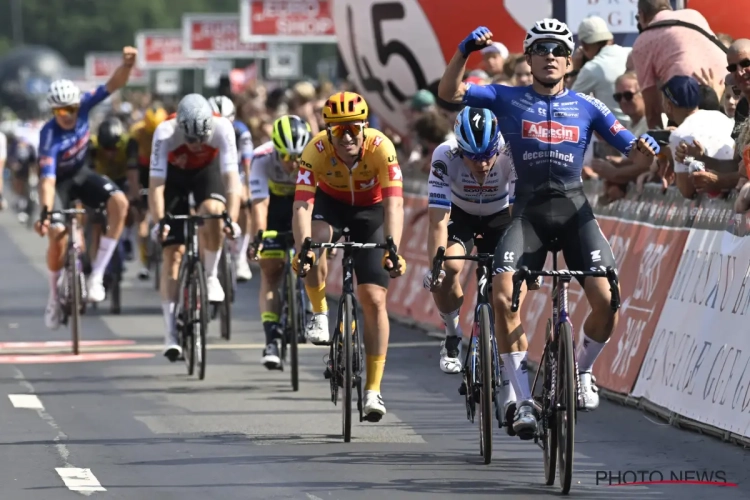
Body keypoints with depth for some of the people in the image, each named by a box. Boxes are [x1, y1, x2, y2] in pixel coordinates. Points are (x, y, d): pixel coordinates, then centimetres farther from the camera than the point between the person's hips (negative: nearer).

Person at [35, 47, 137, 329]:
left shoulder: (83, 107, -21)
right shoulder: (50, 137, -33)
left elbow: (114, 85, -25)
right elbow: (47, 180, -40)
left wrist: (127, 65, -46)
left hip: (82, 174, 4)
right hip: (60, 182, -4)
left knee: (119, 202, -24)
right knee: (58, 236, -23)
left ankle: (97, 275, -19)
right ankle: (54, 298, 3)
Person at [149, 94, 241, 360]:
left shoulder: (222, 128, -33)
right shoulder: (165, 133, -35)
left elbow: (231, 176, -35)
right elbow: (156, 184, -35)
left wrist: (232, 218, -46)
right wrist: (159, 222, -47)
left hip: (207, 171, 0)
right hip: (175, 174, 0)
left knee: (212, 212, -34)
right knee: (172, 251, -7)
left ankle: (211, 276, -8)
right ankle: (171, 332, -2)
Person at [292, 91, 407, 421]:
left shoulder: (381, 148, -33)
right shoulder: (316, 151, -31)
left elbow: (394, 203, -40)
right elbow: (302, 206, -38)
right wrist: (303, 248, -54)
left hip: (370, 209, -1)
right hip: (331, 202, 1)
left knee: (374, 299, -9)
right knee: (314, 242, -35)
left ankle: (373, 390, -4)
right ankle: (319, 314, -10)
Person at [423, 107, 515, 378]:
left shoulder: (511, 156, -35)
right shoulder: (445, 157, -34)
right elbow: (438, 221, -35)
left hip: (499, 216, 0)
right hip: (460, 214, 0)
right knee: (449, 267, -24)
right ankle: (452, 336, 0)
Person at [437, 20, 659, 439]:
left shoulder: (587, 106, 9)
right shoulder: (508, 100, 7)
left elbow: (633, 153, 7)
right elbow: (448, 92, -2)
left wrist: (646, 148, -17)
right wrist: (465, 51, -17)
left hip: (575, 211, 0)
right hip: (529, 211, 0)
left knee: (606, 298, -18)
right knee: (503, 295, -22)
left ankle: (583, 370, 13)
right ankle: (524, 398, -13)